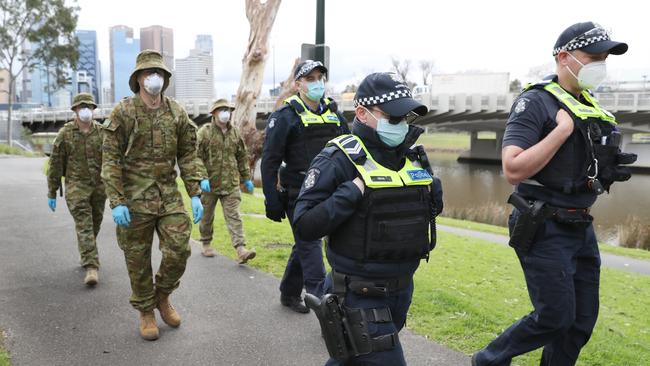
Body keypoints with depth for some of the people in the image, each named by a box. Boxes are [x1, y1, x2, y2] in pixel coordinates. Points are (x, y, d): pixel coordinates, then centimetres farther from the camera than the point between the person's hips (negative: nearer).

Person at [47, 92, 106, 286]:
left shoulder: (102, 132, 2)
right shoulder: (65, 133, -2)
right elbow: (55, 164, 1)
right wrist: (52, 193, 2)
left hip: (99, 186, 3)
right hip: (76, 185, -3)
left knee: (95, 225, 14)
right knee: (84, 226, -11)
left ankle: (86, 257, 36)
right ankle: (91, 267, -15)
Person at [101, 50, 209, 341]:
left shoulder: (177, 113, 5)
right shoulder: (123, 113, -5)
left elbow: (188, 155, 8)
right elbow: (110, 160, -6)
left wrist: (195, 194, 1)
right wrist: (116, 202, -12)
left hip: (169, 195, 3)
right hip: (135, 199, -3)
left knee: (179, 250, -2)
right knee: (138, 260, 7)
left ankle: (163, 296, 27)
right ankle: (146, 312, 26)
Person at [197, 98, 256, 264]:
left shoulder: (235, 133, 10)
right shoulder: (205, 132, -5)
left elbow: (242, 157, 17)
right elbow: (197, 157, -9)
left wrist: (246, 178, 16)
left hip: (231, 184, 3)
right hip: (209, 183, -2)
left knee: (233, 216, -4)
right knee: (207, 215, 13)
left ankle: (241, 250, -10)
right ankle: (206, 244, 32)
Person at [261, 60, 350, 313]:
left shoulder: (334, 114, 10)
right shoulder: (286, 116, -8)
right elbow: (270, 160, -9)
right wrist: (272, 199, -12)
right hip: (298, 194, -6)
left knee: (305, 244, 16)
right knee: (310, 245, -6)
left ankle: (289, 294, 32)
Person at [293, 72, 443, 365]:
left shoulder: (414, 156, 5)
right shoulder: (340, 159, -15)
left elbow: (430, 207, 18)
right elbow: (305, 225, -19)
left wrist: (431, 191, -3)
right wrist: (354, 191, -25)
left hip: (401, 291, 7)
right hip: (361, 297, -6)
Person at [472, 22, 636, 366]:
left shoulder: (591, 106, 13)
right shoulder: (536, 102, -12)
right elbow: (513, 169, -24)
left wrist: (611, 170, 1)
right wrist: (564, 128, -21)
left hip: (581, 228, 8)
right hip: (545, 229, -8)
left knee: (582, 322, 12)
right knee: (556, 317, -3)